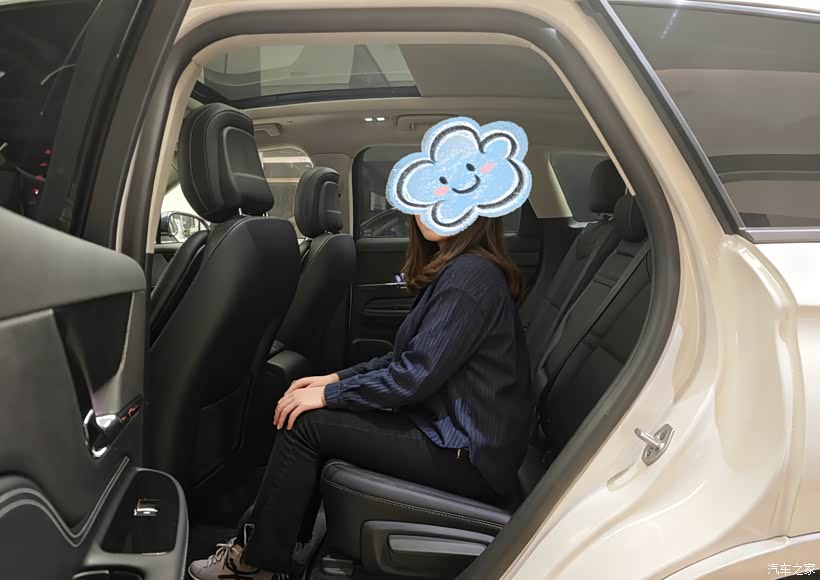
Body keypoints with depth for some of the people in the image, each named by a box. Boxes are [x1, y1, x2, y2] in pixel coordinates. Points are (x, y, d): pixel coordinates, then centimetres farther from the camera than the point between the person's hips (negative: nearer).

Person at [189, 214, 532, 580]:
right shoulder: (454, 268, 11)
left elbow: (416, 375, -22)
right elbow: (410, 358, 15)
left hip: (470, 455, -9)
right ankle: (265, 544, 16)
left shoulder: (471, 275, -19)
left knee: (305, 423, -8)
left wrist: (328, 395, -12)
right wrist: (336, 379, 7)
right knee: (312, 411, 9)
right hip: (448, 426, 9)